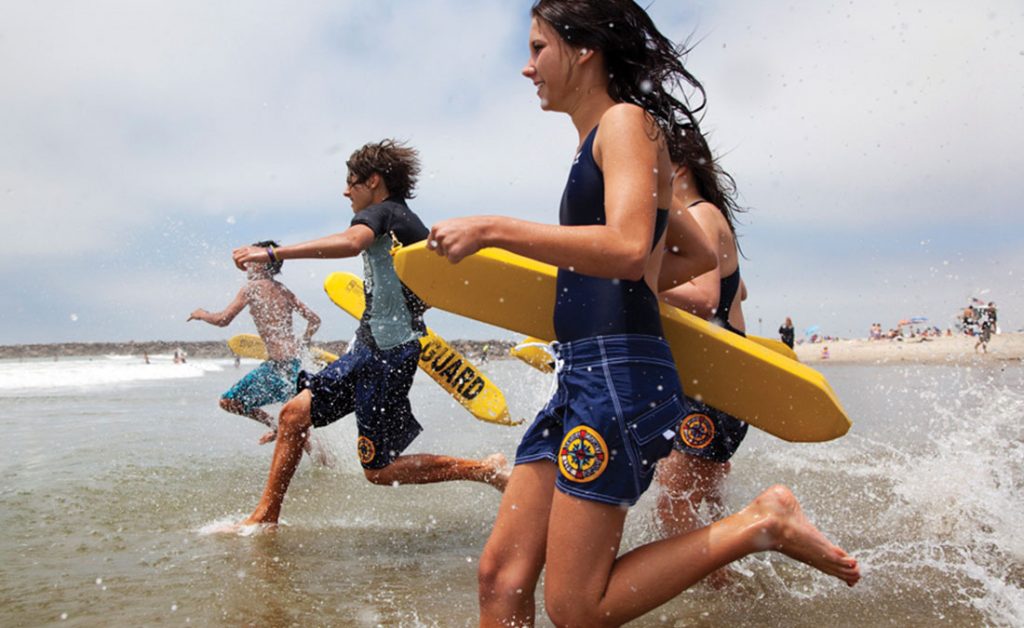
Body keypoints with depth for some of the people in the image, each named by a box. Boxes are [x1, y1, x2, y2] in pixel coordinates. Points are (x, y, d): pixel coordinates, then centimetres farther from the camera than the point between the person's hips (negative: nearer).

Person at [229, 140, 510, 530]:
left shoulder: (381, 212, -11)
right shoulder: (409, 223, 18)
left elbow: (351, 242, -35)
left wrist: (273, 253, -38)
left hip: (388, 354, -10)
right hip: (369, 348, 10)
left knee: (379, 470, -3)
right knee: (295, 413, 8)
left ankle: (485, 469, 5)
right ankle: (265, 516, 16)